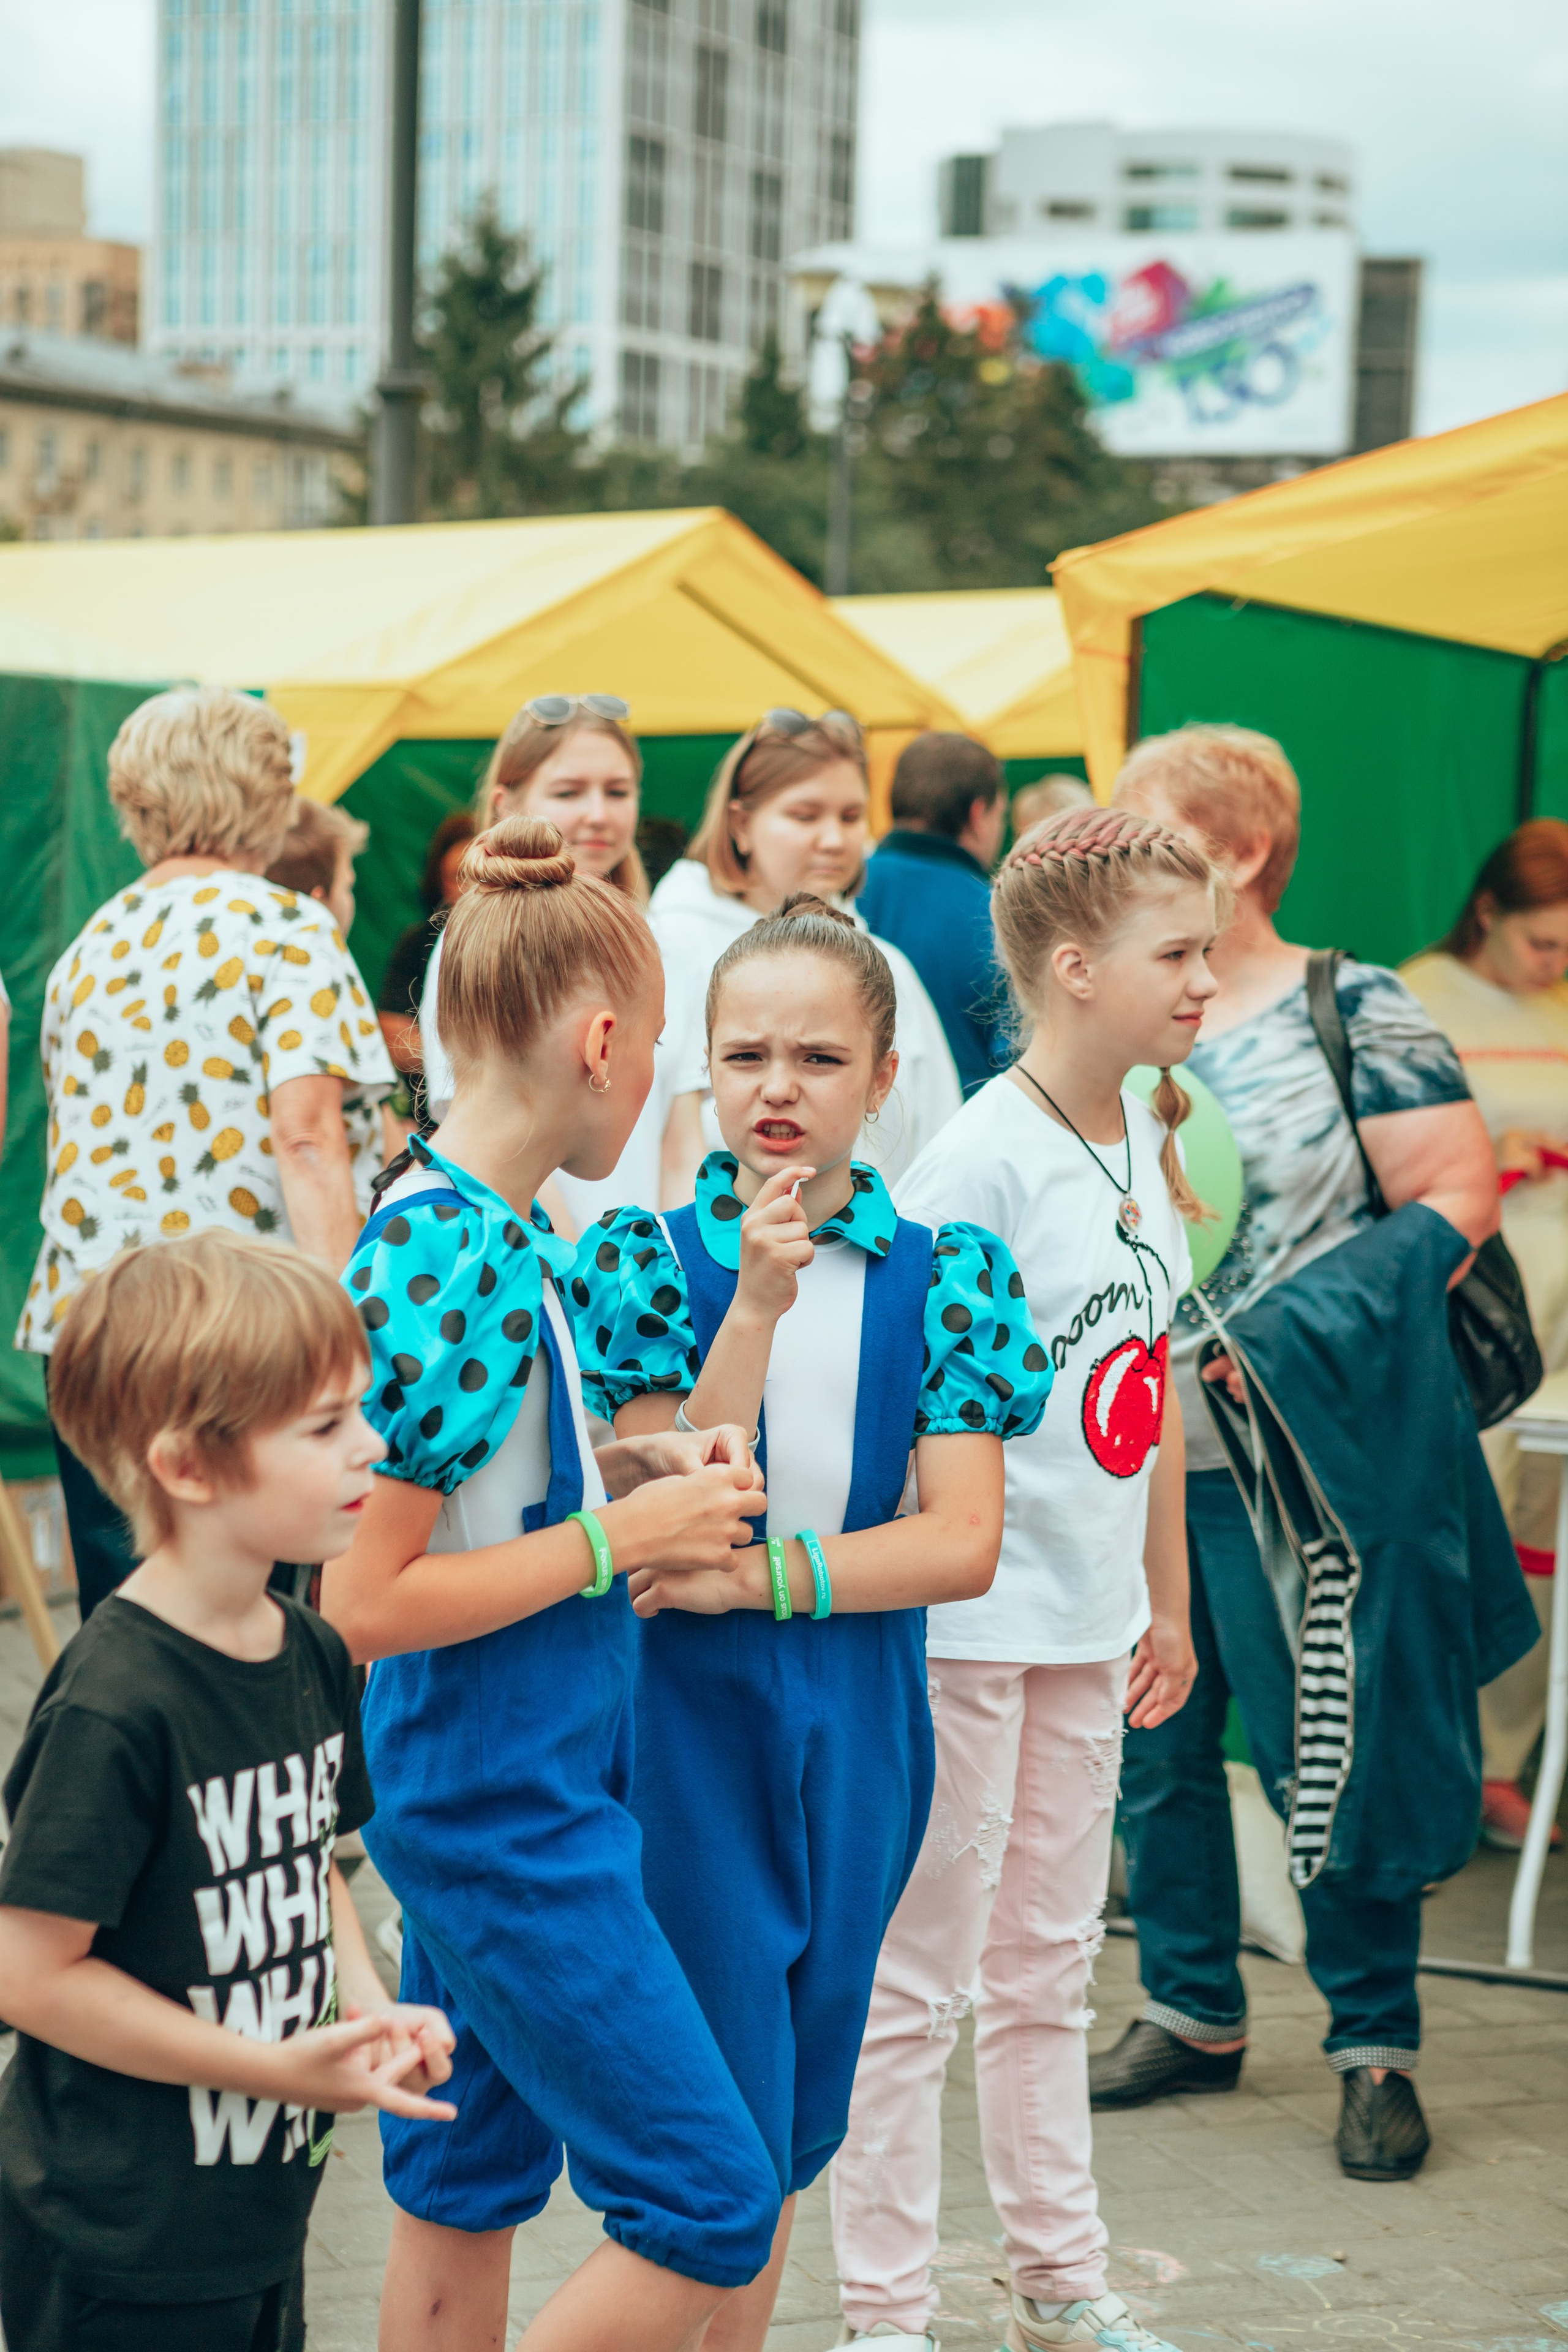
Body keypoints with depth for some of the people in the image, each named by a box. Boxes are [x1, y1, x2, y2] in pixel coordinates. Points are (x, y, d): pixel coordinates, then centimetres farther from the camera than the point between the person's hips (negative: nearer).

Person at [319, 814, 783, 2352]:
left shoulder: (491, 1229, 6)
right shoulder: (450, 1263, -22)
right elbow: (362, 1600, -23)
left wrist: (633, 1469, 4)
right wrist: (620, 1538, -17)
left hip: (482, 1805, 10)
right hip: (508, 1820, -10)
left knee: (464, 2195, 17)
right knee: (714, 2209, -3)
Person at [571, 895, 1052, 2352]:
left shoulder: (944, 1276, 0)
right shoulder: (645, 1259, -6)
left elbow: (962, 1543, -7)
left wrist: (755, 1577, -16)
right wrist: (757, 1307, -24)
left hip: (858, 1724, 3)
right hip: (684, 1722, -3)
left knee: (793, 2123, 14)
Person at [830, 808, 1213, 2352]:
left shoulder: (1147, 1140, 8)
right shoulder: (982, 1160, -17)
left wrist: (1168, 1598, 18)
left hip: (1088, 1618, 8)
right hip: (963, 1618, -8)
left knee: (1047, 1967, 17)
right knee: (918, 1975, 2)